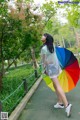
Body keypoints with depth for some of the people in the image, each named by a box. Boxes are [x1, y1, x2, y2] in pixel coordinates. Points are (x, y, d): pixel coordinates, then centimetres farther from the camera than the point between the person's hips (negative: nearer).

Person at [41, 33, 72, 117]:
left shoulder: (43, 48, -15)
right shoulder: (53, 45, 4)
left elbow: (44, 61, -6)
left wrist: (44, 69, 3)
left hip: (51, 67, -8)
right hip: (56, 66, 8)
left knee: (57, 86, -12)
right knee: (55, 85, 16)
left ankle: (66, 104, -20)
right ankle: (60, 103, 20)